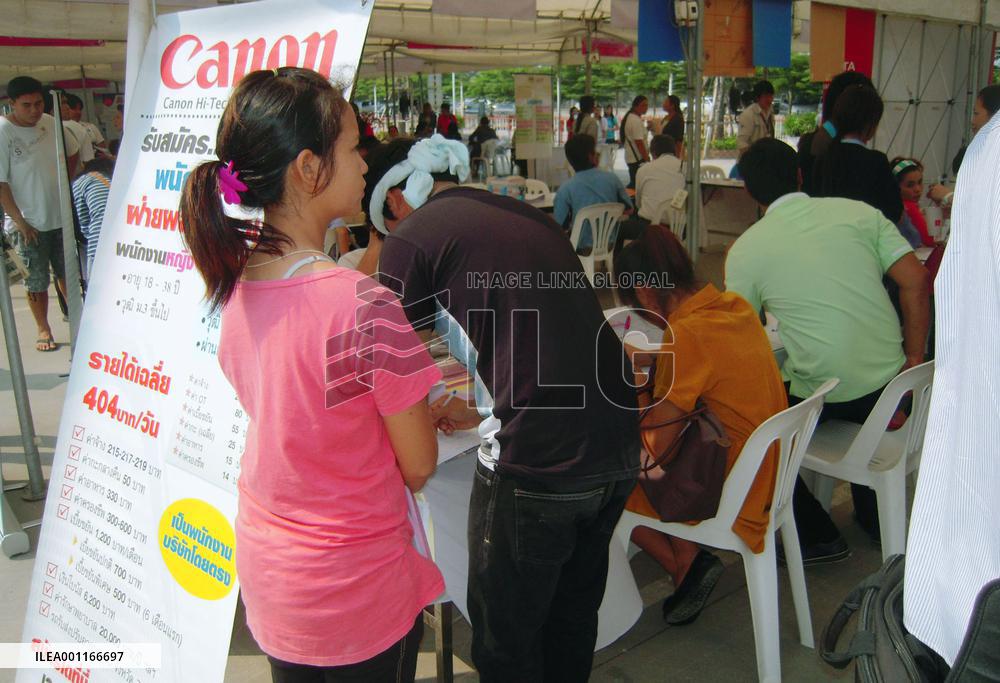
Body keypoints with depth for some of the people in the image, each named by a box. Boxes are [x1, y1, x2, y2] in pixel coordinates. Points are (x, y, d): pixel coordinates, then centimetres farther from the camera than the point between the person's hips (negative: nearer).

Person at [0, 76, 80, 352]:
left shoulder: (50, 123, -2)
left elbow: (73, 153, 17)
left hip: (61, 216, 4)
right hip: (28, 223, -4)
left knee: (67, 273, 16)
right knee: (36, 282, 7)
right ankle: (43, 330, 23)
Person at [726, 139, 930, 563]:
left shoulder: (745, 249, -6)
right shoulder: (857, 211, 1)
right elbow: (916, 281, -3)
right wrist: (914, 359, 5)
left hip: (821, 393, -4)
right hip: (890, 383, 5)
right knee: (861, 415, 36)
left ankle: (816, 537, 22)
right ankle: (873, 517, 49)